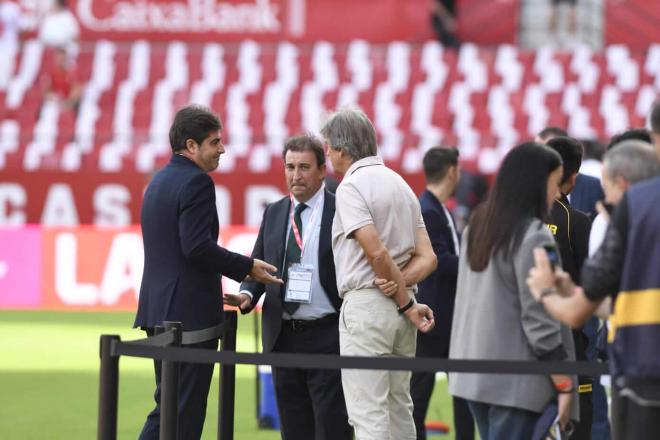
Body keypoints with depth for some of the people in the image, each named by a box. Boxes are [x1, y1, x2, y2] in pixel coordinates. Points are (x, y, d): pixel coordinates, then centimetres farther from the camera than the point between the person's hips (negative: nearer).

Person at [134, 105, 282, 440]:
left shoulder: (159, 181, 17)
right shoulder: (196, 182, -13)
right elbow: (198, 247, -23)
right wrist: (248, 267, -13)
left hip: (160, 310, 9)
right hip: (190, 312, -9)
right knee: (186, 411, -4)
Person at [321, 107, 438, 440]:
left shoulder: (352, 185, -9)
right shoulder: (399, 183, 18)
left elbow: (378, 252, -18)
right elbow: (427, 258, 11)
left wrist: (407, 304, -9)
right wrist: (400, 283, -6)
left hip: (366, 303, -9)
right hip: (399, 304, 9)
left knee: (368, 412, -9)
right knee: (399, 407, 13)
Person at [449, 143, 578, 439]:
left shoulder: (477, 228, 12)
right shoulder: (534, 237, -14)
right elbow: (540, 317, -16)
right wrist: (564, 386, -11)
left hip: (474, 374, 8)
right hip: (516, 381, -8)